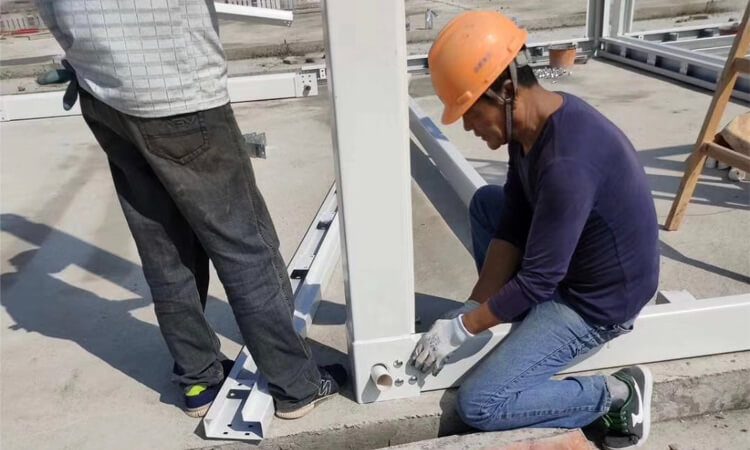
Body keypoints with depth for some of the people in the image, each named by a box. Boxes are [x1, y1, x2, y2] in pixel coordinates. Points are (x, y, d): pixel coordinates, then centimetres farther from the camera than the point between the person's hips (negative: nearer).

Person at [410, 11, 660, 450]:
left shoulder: (567, 163, -34)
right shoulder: (529, 124, -5)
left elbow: (537, 282, -27)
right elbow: (513, 227, 0)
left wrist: (460, 329, -16)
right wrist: (473, 307, -4)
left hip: (598, 300, -9)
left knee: (480, 405, -11)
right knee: (486, 203, 17)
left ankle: (617, 394, 2)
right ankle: (515, 316, 19)